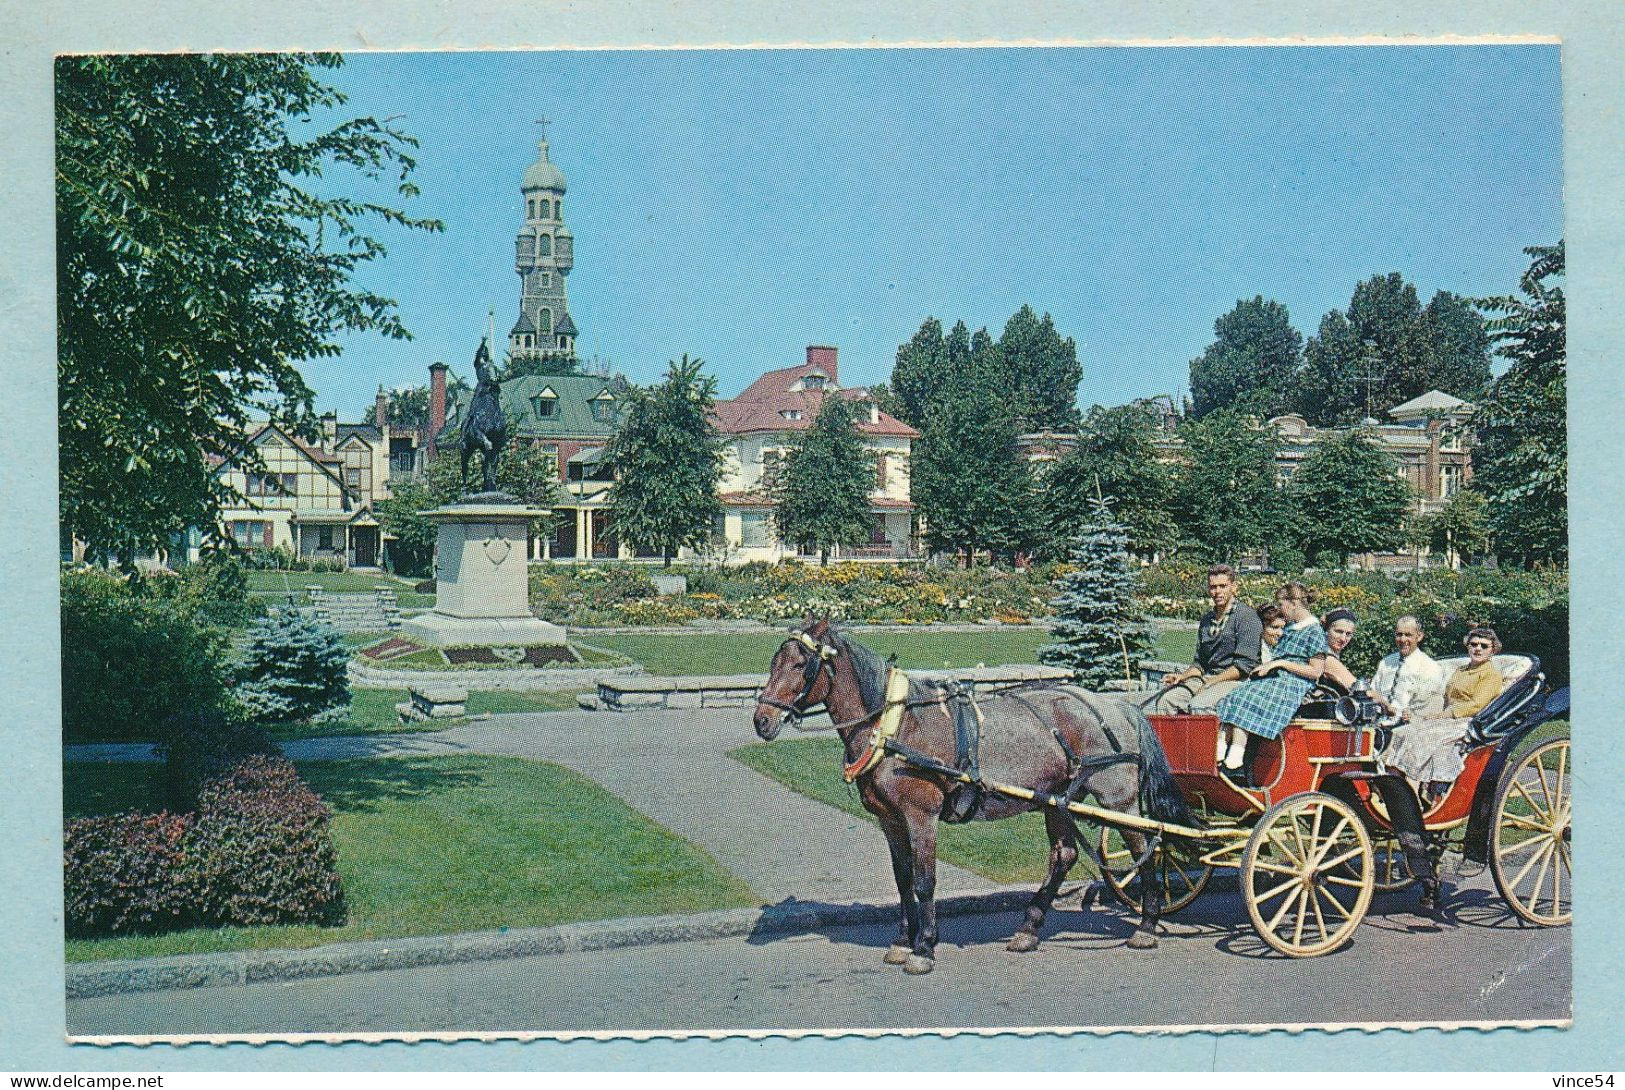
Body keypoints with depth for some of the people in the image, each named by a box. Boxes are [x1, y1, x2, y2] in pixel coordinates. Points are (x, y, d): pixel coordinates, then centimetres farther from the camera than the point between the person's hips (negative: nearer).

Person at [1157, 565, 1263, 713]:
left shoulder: (1246, 616, -5)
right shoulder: (1206, 620, 18)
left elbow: (1244, 665, -12)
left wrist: (1211, 682, -15)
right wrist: (1182, 676, 2)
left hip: (1233, 680, -7)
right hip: (1206, 678, 7)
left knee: (1197, 706, -32)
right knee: (1165, 700, -15)